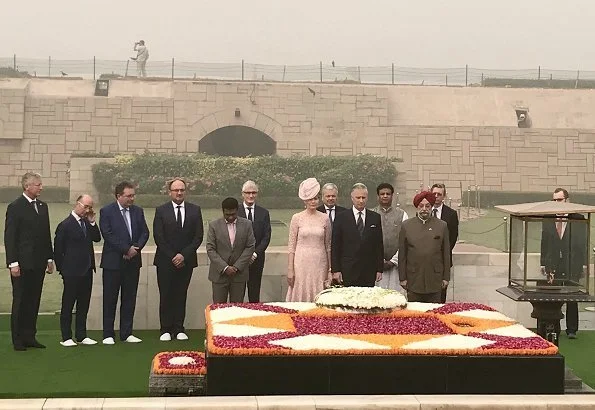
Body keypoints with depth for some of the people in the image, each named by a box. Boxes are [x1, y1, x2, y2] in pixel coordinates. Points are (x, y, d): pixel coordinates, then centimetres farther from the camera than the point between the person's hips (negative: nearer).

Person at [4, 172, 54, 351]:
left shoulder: (43, 206, 12)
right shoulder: (15, 207, -8)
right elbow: (10, 237, -10)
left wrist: (49, 258, 12)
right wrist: (13, 263, -15)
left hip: (38, 263, 6)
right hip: (23, 263, -6)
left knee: (33, 301, 9)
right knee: (20, 301, 2)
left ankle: (30, 336, 16)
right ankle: (18, 340, 10)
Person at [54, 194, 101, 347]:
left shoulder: (87, 223, 12)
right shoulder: (65, 225, -8)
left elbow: (97, 238, 7)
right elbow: (58, 249, -7)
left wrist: (92, 222, -2)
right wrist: (62, 268, -7)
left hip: (87, 271, 7)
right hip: (72, 272, -7)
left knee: (84, 304, 10)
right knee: (68, 304, 1)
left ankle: (81, 335, 17)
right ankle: (66, 337, 6)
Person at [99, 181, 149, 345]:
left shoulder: (138, 211, 10)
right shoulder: (106, 211, -5)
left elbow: (145, 233, 8)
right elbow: (108, 235, -13)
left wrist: (136, 248, -9)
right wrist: (127, 249, -15)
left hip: (133, 261, 5)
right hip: (113, 262, -4)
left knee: (129, 298, 7)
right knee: (110, 299, 1)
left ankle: (126, 333, 14)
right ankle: (108, 334, 7)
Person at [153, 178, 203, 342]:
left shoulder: (195, 210, 5)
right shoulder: (161, 211, 1)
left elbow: (198, 236, 1)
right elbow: (158, 237, -3)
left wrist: (184, 255, -9)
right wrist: (172, 257, -9)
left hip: (186, 260, 1)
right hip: (165, 261, -1)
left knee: (181, 296, 5)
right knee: (166, 296, 1)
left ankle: (179, 329, 9)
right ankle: (166, 330, 6)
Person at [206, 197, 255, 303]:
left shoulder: (246, 224, 3)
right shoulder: (214, 225, -1)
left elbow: (250, 247, 0)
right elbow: (210, 250, -4)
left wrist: (237, 267, -9)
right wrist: (224, 267, -13)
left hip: (239, 274, 1)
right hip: (219, 274, -1)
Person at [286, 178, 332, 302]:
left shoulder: (325, 219, 6)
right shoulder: (297, 218, 2)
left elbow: (328, 246, 11)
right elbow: (291, 245, 2)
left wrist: (330, 269, 8)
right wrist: (290, 269, -3)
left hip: (320, 265, 1)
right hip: (301, 264, -1)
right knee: (300, 296, -2)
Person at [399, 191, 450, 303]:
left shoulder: (442, 226, 6)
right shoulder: (406, 226, 5)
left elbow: (446, 253, 9)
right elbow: (402, 254, 5)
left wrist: (446, 277, 6)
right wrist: (402, 278, 2)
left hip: (435, 280, 0)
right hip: (413, 280, 0)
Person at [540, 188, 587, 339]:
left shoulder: (578, 219, -1)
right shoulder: (547, 220, 6)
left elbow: (584, 242, 1)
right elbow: (544, 243, 8)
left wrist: (584, 264, -2)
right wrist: (543, 263, 4)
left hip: (572, 266, -1)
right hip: (553, 266, 2)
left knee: (572, 298, 5)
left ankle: (572, 329, 14)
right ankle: (554, 329, 11)